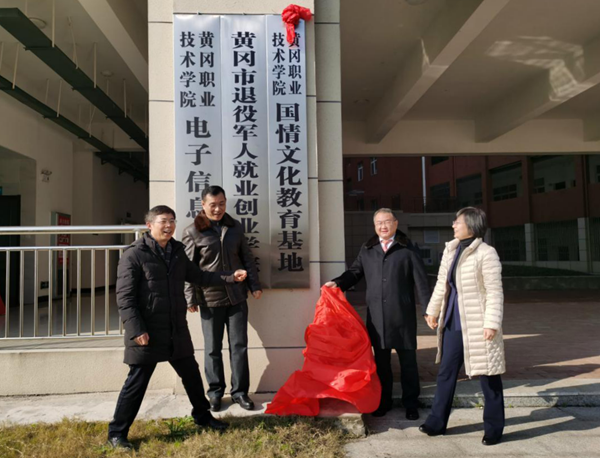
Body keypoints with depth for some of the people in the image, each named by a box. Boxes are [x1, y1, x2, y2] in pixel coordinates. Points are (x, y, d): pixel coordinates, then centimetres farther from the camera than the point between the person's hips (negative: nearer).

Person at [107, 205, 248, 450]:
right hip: (148, 332, -6)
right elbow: (124, 297, -14)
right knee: (137, 382, 4)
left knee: (191, 374, 18)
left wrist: (230, 277, 8)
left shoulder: (177, 251, 9)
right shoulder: (134, 255, -11)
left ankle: (202, 416, 39)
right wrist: (136, 330, -20)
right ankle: (117, 432, 23)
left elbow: (198, 276, 17)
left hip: (177, 329, 7)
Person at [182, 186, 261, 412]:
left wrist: (255, 285, 8)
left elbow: (247, 258, 11)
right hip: (210, 298, -3)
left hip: (237, 295, 3)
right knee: (213, 348, 10)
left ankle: (240, 391, 21)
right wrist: (190, 298, -7)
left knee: (239, 346, 8)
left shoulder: (235, 227, 6)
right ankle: (215, 392, 26)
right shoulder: (193, 232, -5)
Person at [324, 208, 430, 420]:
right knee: (381, 360, 14)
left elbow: (421, 281, -2)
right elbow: (355, 272, 15)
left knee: (408, 360, 8)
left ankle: (410, 403, 23)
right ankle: (384, 401, 29)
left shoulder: (408, 249, 0)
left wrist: (427, 310, -6)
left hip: (403, 315, -3)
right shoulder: (367, 249, 10)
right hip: (376, 316, 3)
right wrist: (338, 283, -3)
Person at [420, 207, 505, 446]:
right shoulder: (450, 250, 8)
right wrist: (432, 310, 19)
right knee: (446, 372, 13)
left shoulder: (486, 253, -13)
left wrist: (492, 323, -19)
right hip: (454, 322, 7)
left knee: (488, 376, 7)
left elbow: (494, 292, -15)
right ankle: (437, 421, 25)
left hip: (477, 324, -7)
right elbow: (442, 284, 15)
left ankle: (493, 428, 24)